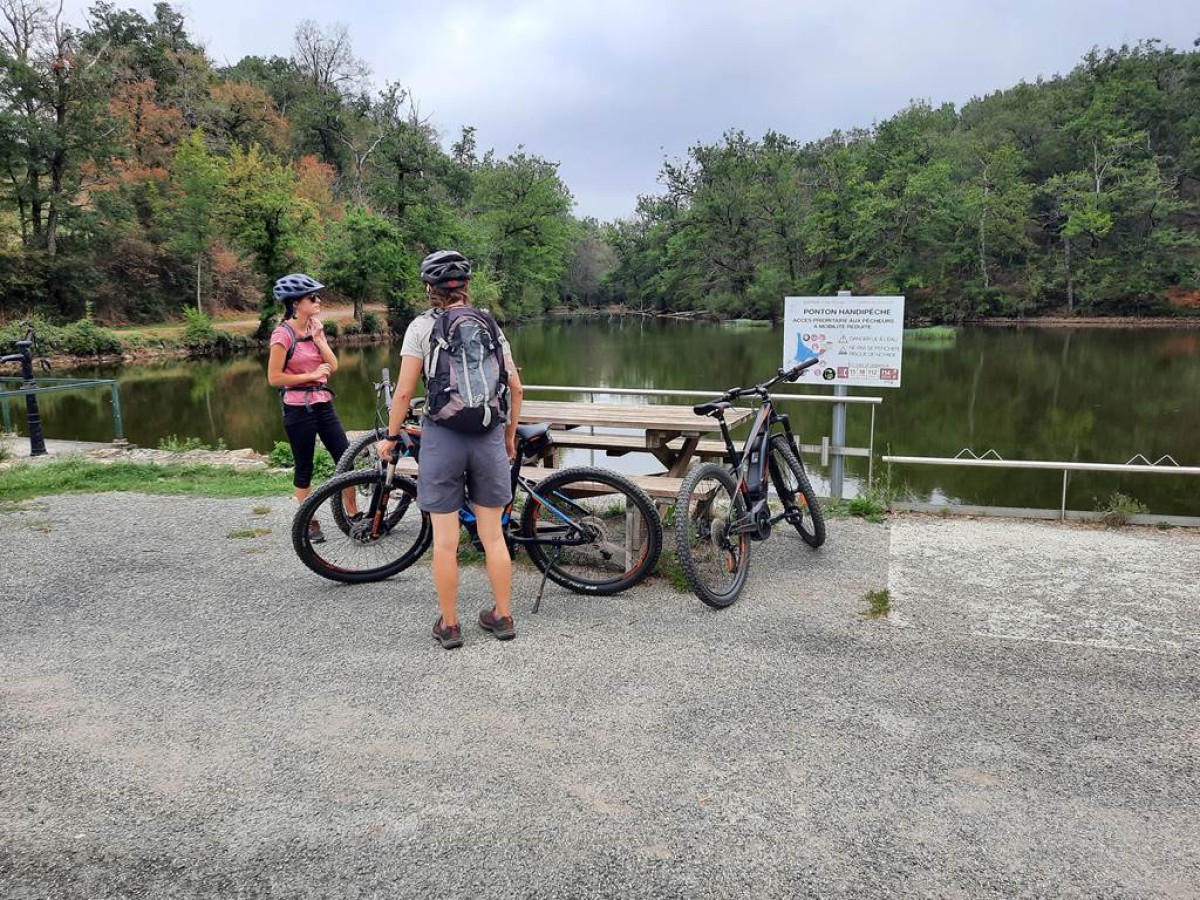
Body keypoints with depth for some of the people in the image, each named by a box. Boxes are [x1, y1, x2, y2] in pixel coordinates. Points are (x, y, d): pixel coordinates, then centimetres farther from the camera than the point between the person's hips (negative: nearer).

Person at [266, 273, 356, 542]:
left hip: (323, 403, 6)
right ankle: (309, 523, 17)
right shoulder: (283, 334, -13)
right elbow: (274, 378, -15)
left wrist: (318, 338, -9)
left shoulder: (315, 327, 8)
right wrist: (312, 375, -13)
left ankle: (352, 513, 18)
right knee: (304, 467, 5)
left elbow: (333, 366, 2)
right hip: (298, 408, -6)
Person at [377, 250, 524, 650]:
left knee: (445, 539, 6)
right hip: (489, 437, 3)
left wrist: (391, 437, 9)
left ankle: (449, 625, 17)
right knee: (493, 535, 13)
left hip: (441, 437, -3)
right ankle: (503, 617, 22)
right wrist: (509, 436, 19)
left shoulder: (422, 325, -1)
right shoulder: (490, 324, 8)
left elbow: (404, 392, -5)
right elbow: (515, 387, 7)